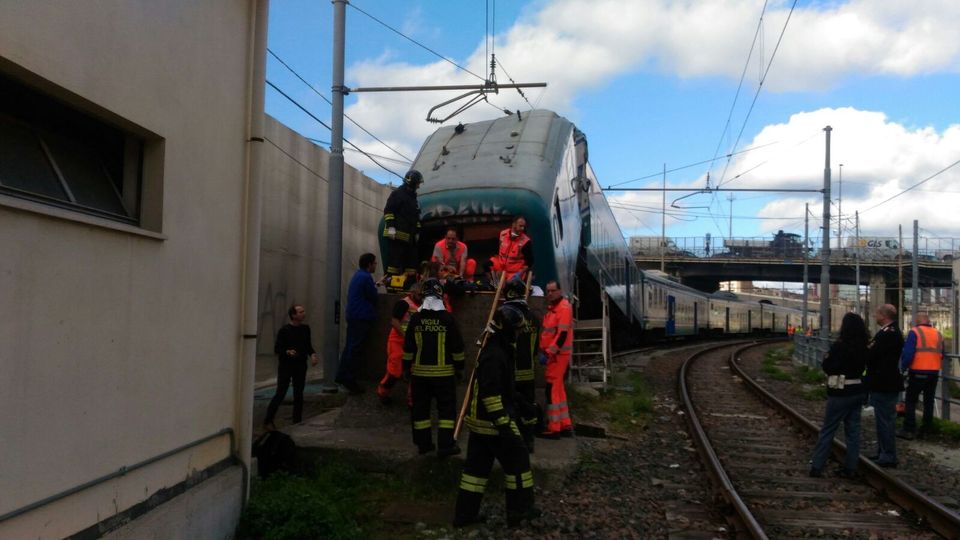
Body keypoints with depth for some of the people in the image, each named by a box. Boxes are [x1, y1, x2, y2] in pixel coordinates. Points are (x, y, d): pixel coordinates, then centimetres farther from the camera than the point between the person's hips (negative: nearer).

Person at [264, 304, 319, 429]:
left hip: (300, 367, 5)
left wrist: (313, 354, -3)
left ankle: (297, 422, 16)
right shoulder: (284, 330, -9)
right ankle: (268, 421, 6)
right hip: (285, 366, -5)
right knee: (280, 393, -5)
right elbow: (277, 348, -8)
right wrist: (287, 352, -27)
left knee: (298, 395, 7)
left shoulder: (306, 329, 7)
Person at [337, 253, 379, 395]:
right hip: (362, 317, -10)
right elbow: (373, 297, -8)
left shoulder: (357, 275, 17)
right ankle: (350, 380, -6)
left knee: (350, 347, 14)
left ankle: (341, 376, 17)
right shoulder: (366, 277, -14)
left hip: (352, 316, 10)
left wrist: (376, 284, 25)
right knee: (354, 349, -8)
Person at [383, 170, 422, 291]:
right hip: (398, 234, -9)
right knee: (395, 258, -12)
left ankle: (411, 282, 11)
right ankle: (391, 282, -12)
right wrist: (390, 226, -20)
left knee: (412, 259, 8)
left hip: (409, 235, 9)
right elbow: (388, 210, -12)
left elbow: (416, 216, 29)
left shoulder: (413, 197, 24)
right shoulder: (397, 194, -4)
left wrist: (417, 231, 24)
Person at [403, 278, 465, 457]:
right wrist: (459, 367, 8)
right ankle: (445, 445, 3)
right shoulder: (447, 318, -9)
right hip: (444, 372, -2)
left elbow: (408, 347, 3)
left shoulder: (415, 318, -2)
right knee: (446, 408, 5)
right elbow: (457, 347, -4)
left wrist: (406, 367, 13)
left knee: (420, 408, 12)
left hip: (420, 372, 2)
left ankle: (423, 443, 17)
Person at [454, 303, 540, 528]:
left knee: (477, 465, 13)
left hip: (480, 419, 10)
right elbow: (490, 394, -26)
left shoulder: (497, 350, 13)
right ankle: (519, 510, 12)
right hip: (492, 421, -10)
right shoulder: (495, 356, -21)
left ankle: (465, 514, 18)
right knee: (517, 459, 2)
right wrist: (503, 423, -24)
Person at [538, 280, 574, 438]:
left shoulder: (564, 307, -15)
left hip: (559, 354, -10)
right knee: (558, 388, 14)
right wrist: (544, 351, 13)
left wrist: (548, 353, -23)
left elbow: (562, 334, -22)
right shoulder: (552, 307, 16)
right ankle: (565, 425, 21)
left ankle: (553, 428, -3)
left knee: (552, 389, -8)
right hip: (554, 354, 10)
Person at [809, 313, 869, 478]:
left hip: (841, 392, -6)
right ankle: (850, 468, 13)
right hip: (857, 391, 6)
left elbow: (827, 367, -13)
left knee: (827, 430, 1)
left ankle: (817, 466, 3)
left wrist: (827, 357, 3)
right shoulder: (862, 347, 2)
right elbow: (862, 367, 14)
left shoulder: (839, 346, -17)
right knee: (853, 430, 10)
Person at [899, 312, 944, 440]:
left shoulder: (914, 332, -7)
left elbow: (908, 353, -14)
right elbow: (942, 355, 14)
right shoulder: (938, 334, 10)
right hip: (934, 373, 5)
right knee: (929, 402, 13)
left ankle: (909, 430, -3)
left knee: (911, 401, 1)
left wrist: (903, 367, -3)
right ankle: (926, 430, 17)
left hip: (918, 372, -5)